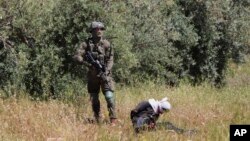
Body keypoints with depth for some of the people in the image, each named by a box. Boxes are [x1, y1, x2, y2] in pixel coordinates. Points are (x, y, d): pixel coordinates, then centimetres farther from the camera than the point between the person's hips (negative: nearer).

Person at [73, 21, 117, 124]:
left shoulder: (106, 44, -4)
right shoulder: (87, 43, -2)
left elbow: (110, 59, -5)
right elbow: (77, 56, -8)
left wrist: (106, 71, -19)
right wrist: (88, 63, -20)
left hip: (104, 74, -2)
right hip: (92, 75, 2)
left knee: (109, 97, -15)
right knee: (94, 99, 9)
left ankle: (113, 120, -13)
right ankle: (97, 121, 22)